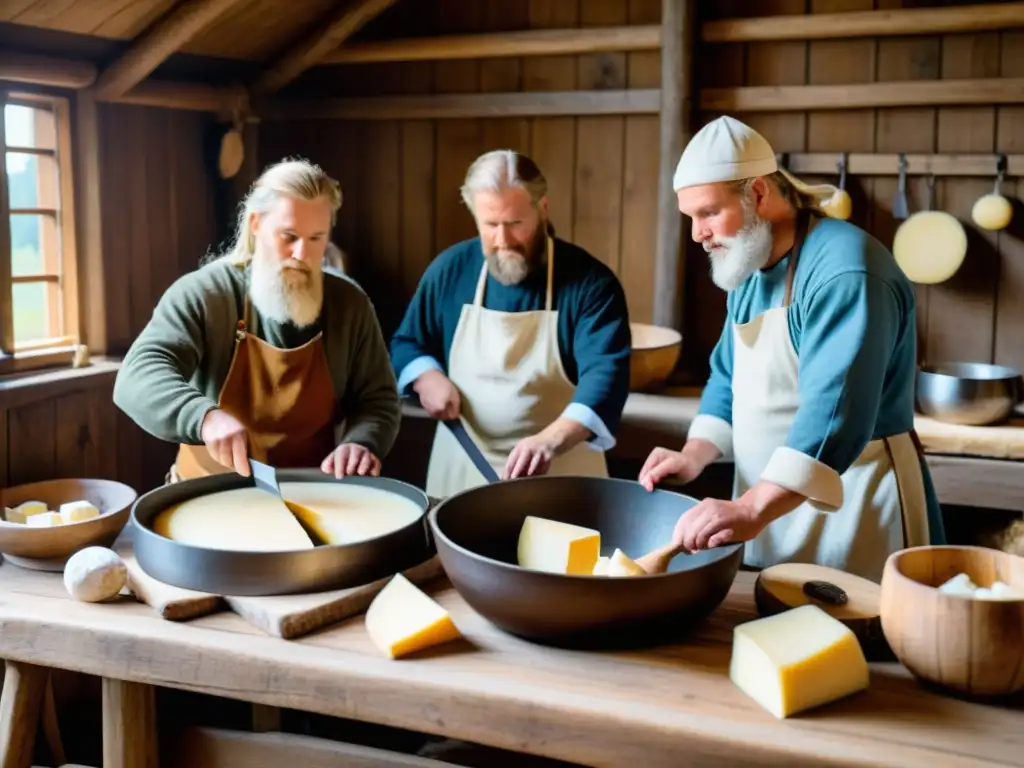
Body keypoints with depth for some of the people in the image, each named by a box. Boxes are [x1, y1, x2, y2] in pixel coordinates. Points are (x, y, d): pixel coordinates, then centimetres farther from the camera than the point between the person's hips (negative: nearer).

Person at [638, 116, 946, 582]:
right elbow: (728, 379, 14)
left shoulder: (843, 269, -22)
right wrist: (696, 454, -5)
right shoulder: (747, 267, 8)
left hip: (855, 507, -8)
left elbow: (834, 411, -33)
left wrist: (751, 509, -41)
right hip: (773, 510, 8)